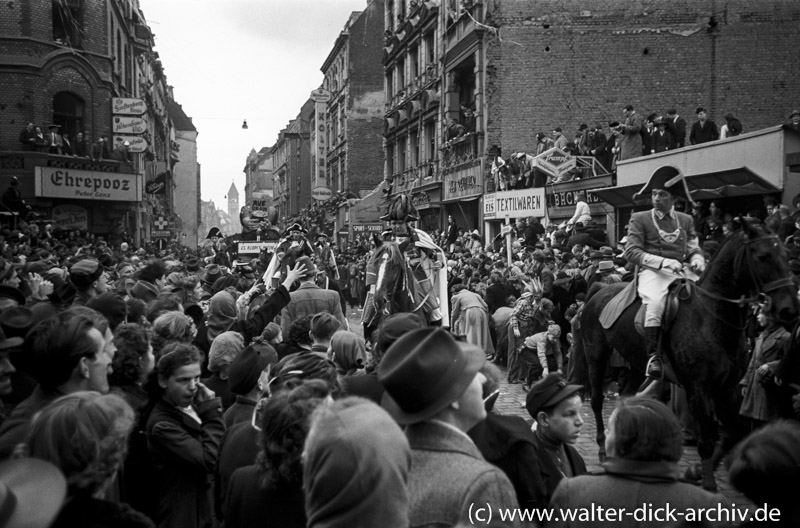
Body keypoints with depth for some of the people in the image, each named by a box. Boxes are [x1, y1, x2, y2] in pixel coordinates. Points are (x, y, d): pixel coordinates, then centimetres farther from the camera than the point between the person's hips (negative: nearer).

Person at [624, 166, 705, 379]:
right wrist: (664, 262, -16)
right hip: (651, 273, -5)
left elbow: (694, 249, 21)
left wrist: (697, 261, -5)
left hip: (679, 273, 5)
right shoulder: (639, 219, 6)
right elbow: (631, 252, -4)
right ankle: (654, 356, -30)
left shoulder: (686, 220, 19)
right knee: (656, 301, -35)